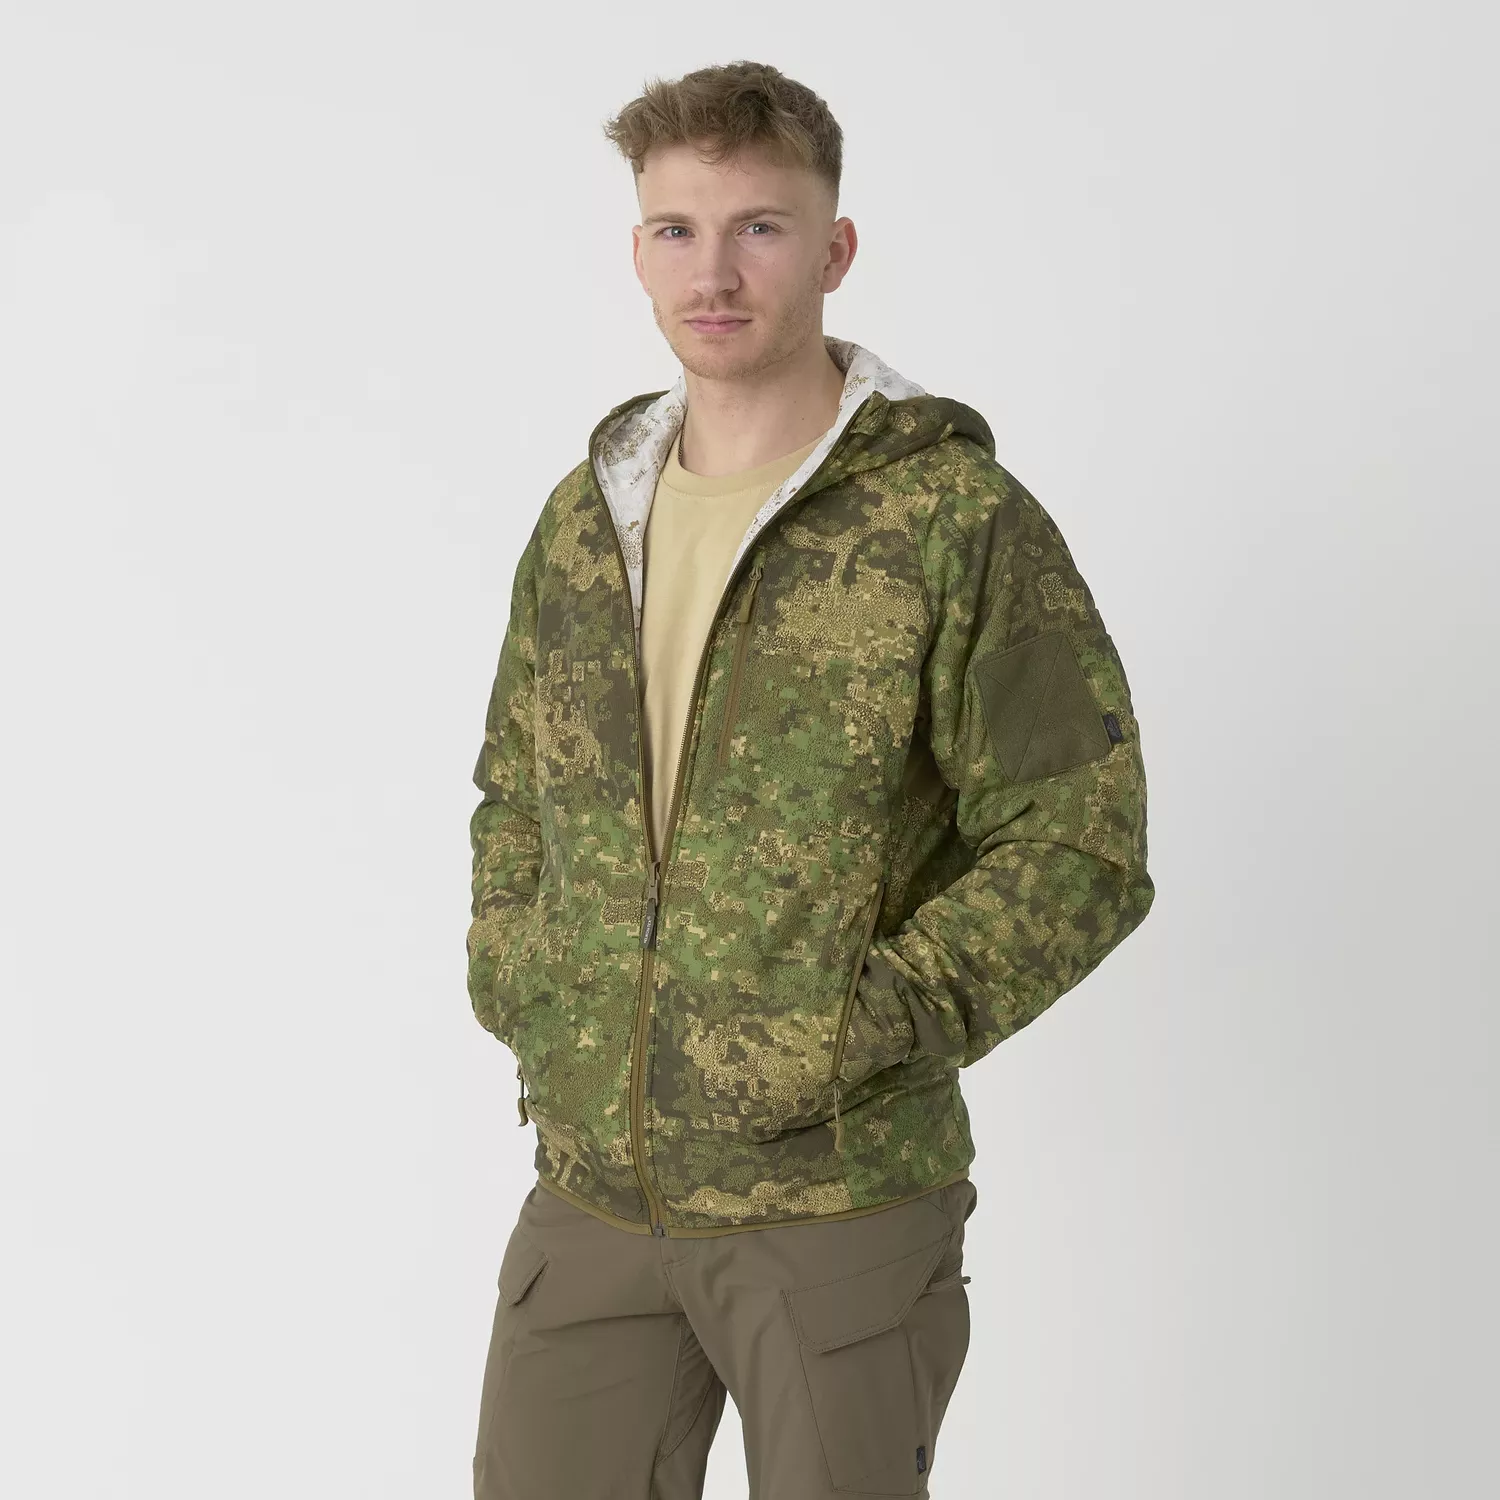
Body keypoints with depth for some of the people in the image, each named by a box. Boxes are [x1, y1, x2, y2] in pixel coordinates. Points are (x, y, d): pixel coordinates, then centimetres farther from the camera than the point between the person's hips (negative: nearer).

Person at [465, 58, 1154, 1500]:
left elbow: (1078, 849, -11)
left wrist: (854, 1036, -17)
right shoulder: (587, 514, 8)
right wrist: (515, 1000, 6)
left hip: (841, 1199, -4)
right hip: (590, 1189, 5)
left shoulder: (958, 520, -9)